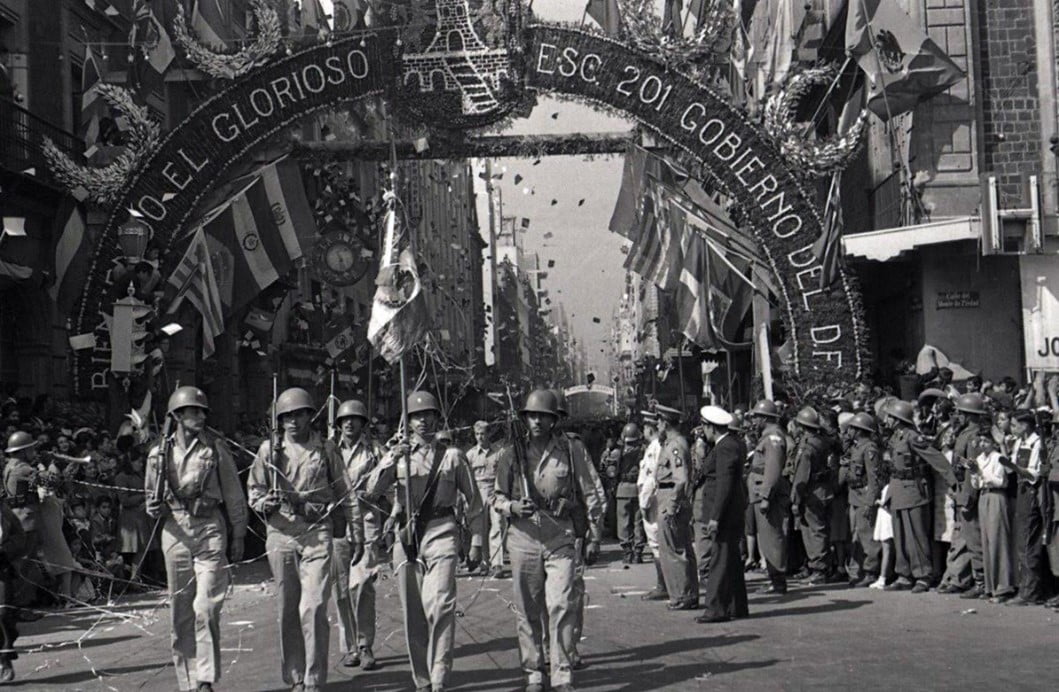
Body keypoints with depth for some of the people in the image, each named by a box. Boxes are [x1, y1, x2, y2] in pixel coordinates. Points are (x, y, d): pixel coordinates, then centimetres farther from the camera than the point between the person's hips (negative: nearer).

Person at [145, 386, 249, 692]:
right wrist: (153, 508, -4)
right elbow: (150, 495, 19)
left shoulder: (216, 448, 0)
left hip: (210, 530, -2)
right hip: (175, 531, 2)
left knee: (206, 608, -12)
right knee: (180, 612, 7)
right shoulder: (159, 453, 5)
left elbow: (234, 496, 6)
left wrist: (238, 536, 6)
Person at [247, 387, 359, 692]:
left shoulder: (325, 450, 7)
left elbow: (346, 496, 11)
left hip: (317, 533, -2)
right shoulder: (269, 449, 7)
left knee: (314, 607, -12)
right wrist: (266, 502, -10)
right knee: (288, 609, 8)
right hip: (281, 533, 2)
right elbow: (253, 490, 12)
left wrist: (357, 535, 10)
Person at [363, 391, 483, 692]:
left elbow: (473, 500, 15)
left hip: (441, 533, -2)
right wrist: (391, 460, -14)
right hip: (406, 535, 3)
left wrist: (476, 540, 11)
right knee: (412, 611, 5)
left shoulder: (452, 456, 10)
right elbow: (371, 490, 0)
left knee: (439, 605, -18)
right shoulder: (397, 455, 13)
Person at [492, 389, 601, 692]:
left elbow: (590, 496, 9)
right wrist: (513, 506, -10)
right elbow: (497, 496, 12)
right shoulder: (512, 454, 5)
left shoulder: (572, 452, 3)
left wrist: (593, 537, 7)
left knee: (561, 605, -11)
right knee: (527, 611, 7)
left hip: (560, 539, -2)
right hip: (524, 539, 2)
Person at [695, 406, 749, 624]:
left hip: (726, 510, -10)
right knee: (731, 559, 15)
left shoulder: (725, 448, -18)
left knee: (721, 559, -7)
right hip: (735, 509, 10)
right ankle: (737, 606, 22)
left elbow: (724, 484, -21)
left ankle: (717, 608, -5)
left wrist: (715, 517, -21)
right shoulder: (735, 443, 13)